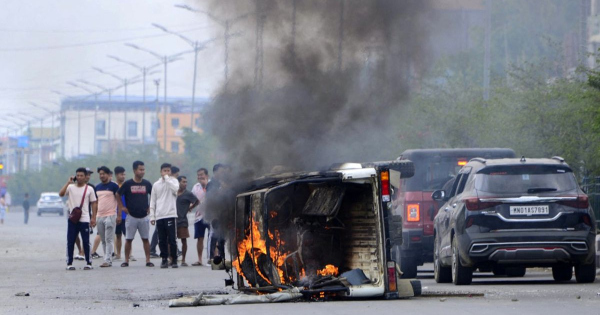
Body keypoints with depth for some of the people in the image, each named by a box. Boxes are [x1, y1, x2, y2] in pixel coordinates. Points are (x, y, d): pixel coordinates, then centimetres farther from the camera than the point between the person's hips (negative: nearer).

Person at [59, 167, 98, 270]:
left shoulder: (89, 189, 5)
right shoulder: (71, 187, 5)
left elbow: (94, 204, 6)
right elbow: (61, 194, -11)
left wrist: (93, 218, -1)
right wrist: (68, 183, -13)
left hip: (84, 220, -1)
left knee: (86, 242, 1)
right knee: (70, 242, 1)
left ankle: (88, 263, 8)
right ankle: (69, 263, 6)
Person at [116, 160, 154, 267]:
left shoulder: (147, 184, 4)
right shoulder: (127, 184, -3)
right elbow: (118, 195, 8)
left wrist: (150, 207, 8)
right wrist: (122, 207, 1)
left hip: (144, 216, 2)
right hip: (131, 216, -2)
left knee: (145, 239, 3)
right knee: (128, 239, 1)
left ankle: (148, 260, 5)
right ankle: (126, 261, 7)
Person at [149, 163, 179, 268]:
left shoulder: (173, 181, 5)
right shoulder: (156, 185, 13)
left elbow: (175, 188, -20)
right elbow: (152, 201, 13)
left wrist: (167, 178, -12)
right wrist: (152, 216, 6)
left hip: (170, 215, -3)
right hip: (159, 216, 3)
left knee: (172, 239, -5)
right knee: (162, 240, 4)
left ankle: (174, 259, 0)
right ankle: (164, 259, 9)